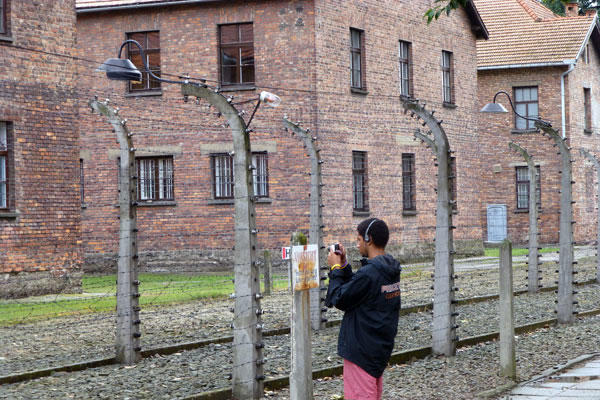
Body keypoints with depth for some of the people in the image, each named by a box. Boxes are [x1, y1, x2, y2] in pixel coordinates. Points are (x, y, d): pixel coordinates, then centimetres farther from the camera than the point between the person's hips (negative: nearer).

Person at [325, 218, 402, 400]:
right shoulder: (391, 270, 6)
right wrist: (344, 265, 8)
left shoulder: (368, 273, -24)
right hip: (382, 346, 9)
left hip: (362, 349, -9)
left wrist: (336, 268, -5)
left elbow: (339, 299, -15)